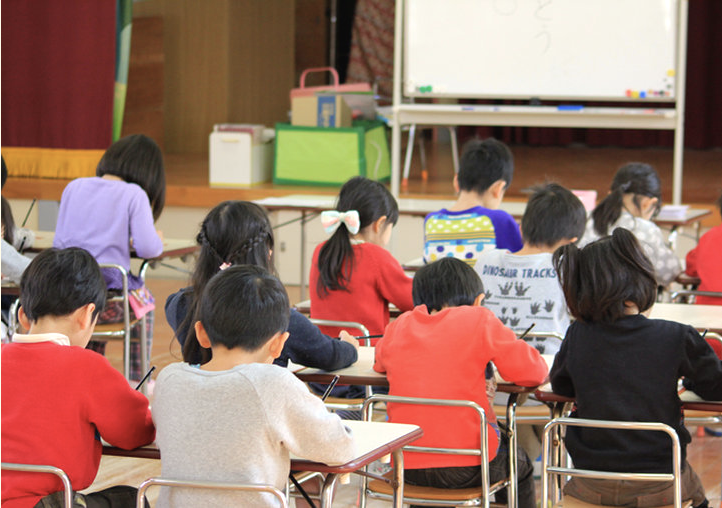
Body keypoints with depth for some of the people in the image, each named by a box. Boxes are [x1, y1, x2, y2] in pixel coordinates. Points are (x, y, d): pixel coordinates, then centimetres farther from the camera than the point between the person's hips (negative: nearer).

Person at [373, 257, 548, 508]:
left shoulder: (398, 327, 7)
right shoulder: (479, 320, -4)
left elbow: (380, 363, 29)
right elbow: (534, 371, -2)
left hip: (406, 468, 4)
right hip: (466, 468, -4)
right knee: (519, 465, 29)